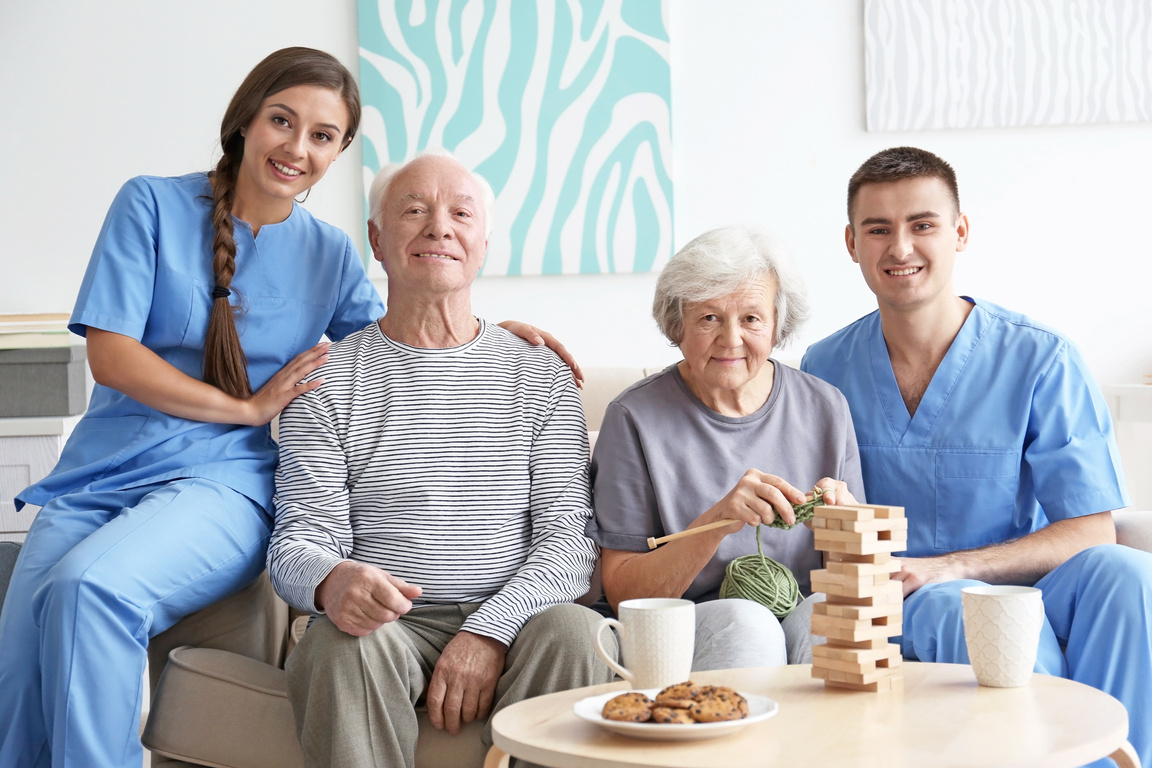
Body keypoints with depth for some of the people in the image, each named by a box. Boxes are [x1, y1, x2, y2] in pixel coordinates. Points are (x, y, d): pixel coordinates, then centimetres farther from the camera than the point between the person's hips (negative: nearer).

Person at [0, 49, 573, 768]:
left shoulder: (331, 254, 13)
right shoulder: (153, 204, 5)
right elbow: (110, 355, -2)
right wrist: (249, 407, -6)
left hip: (225, 480, 0)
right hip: (106, 469, 1)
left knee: (88, 586, -32)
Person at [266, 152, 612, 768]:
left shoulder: (541, 377, 12)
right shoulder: (327, 382, 10)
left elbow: (569, 536, 2)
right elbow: (298, 539, 2)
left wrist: (490, 629, -16)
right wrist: (330, 580, -25)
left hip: (511, 622, 1)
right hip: (390, 624, -1)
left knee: (576, 631, -31)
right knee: (343, 640, -34)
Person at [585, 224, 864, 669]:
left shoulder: (825, 410, 8)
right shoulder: (636, 419, -1)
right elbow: (621, 593, -6)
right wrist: (716, 522, -20)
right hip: (686, 630, -2)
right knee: (744, 622, -34)